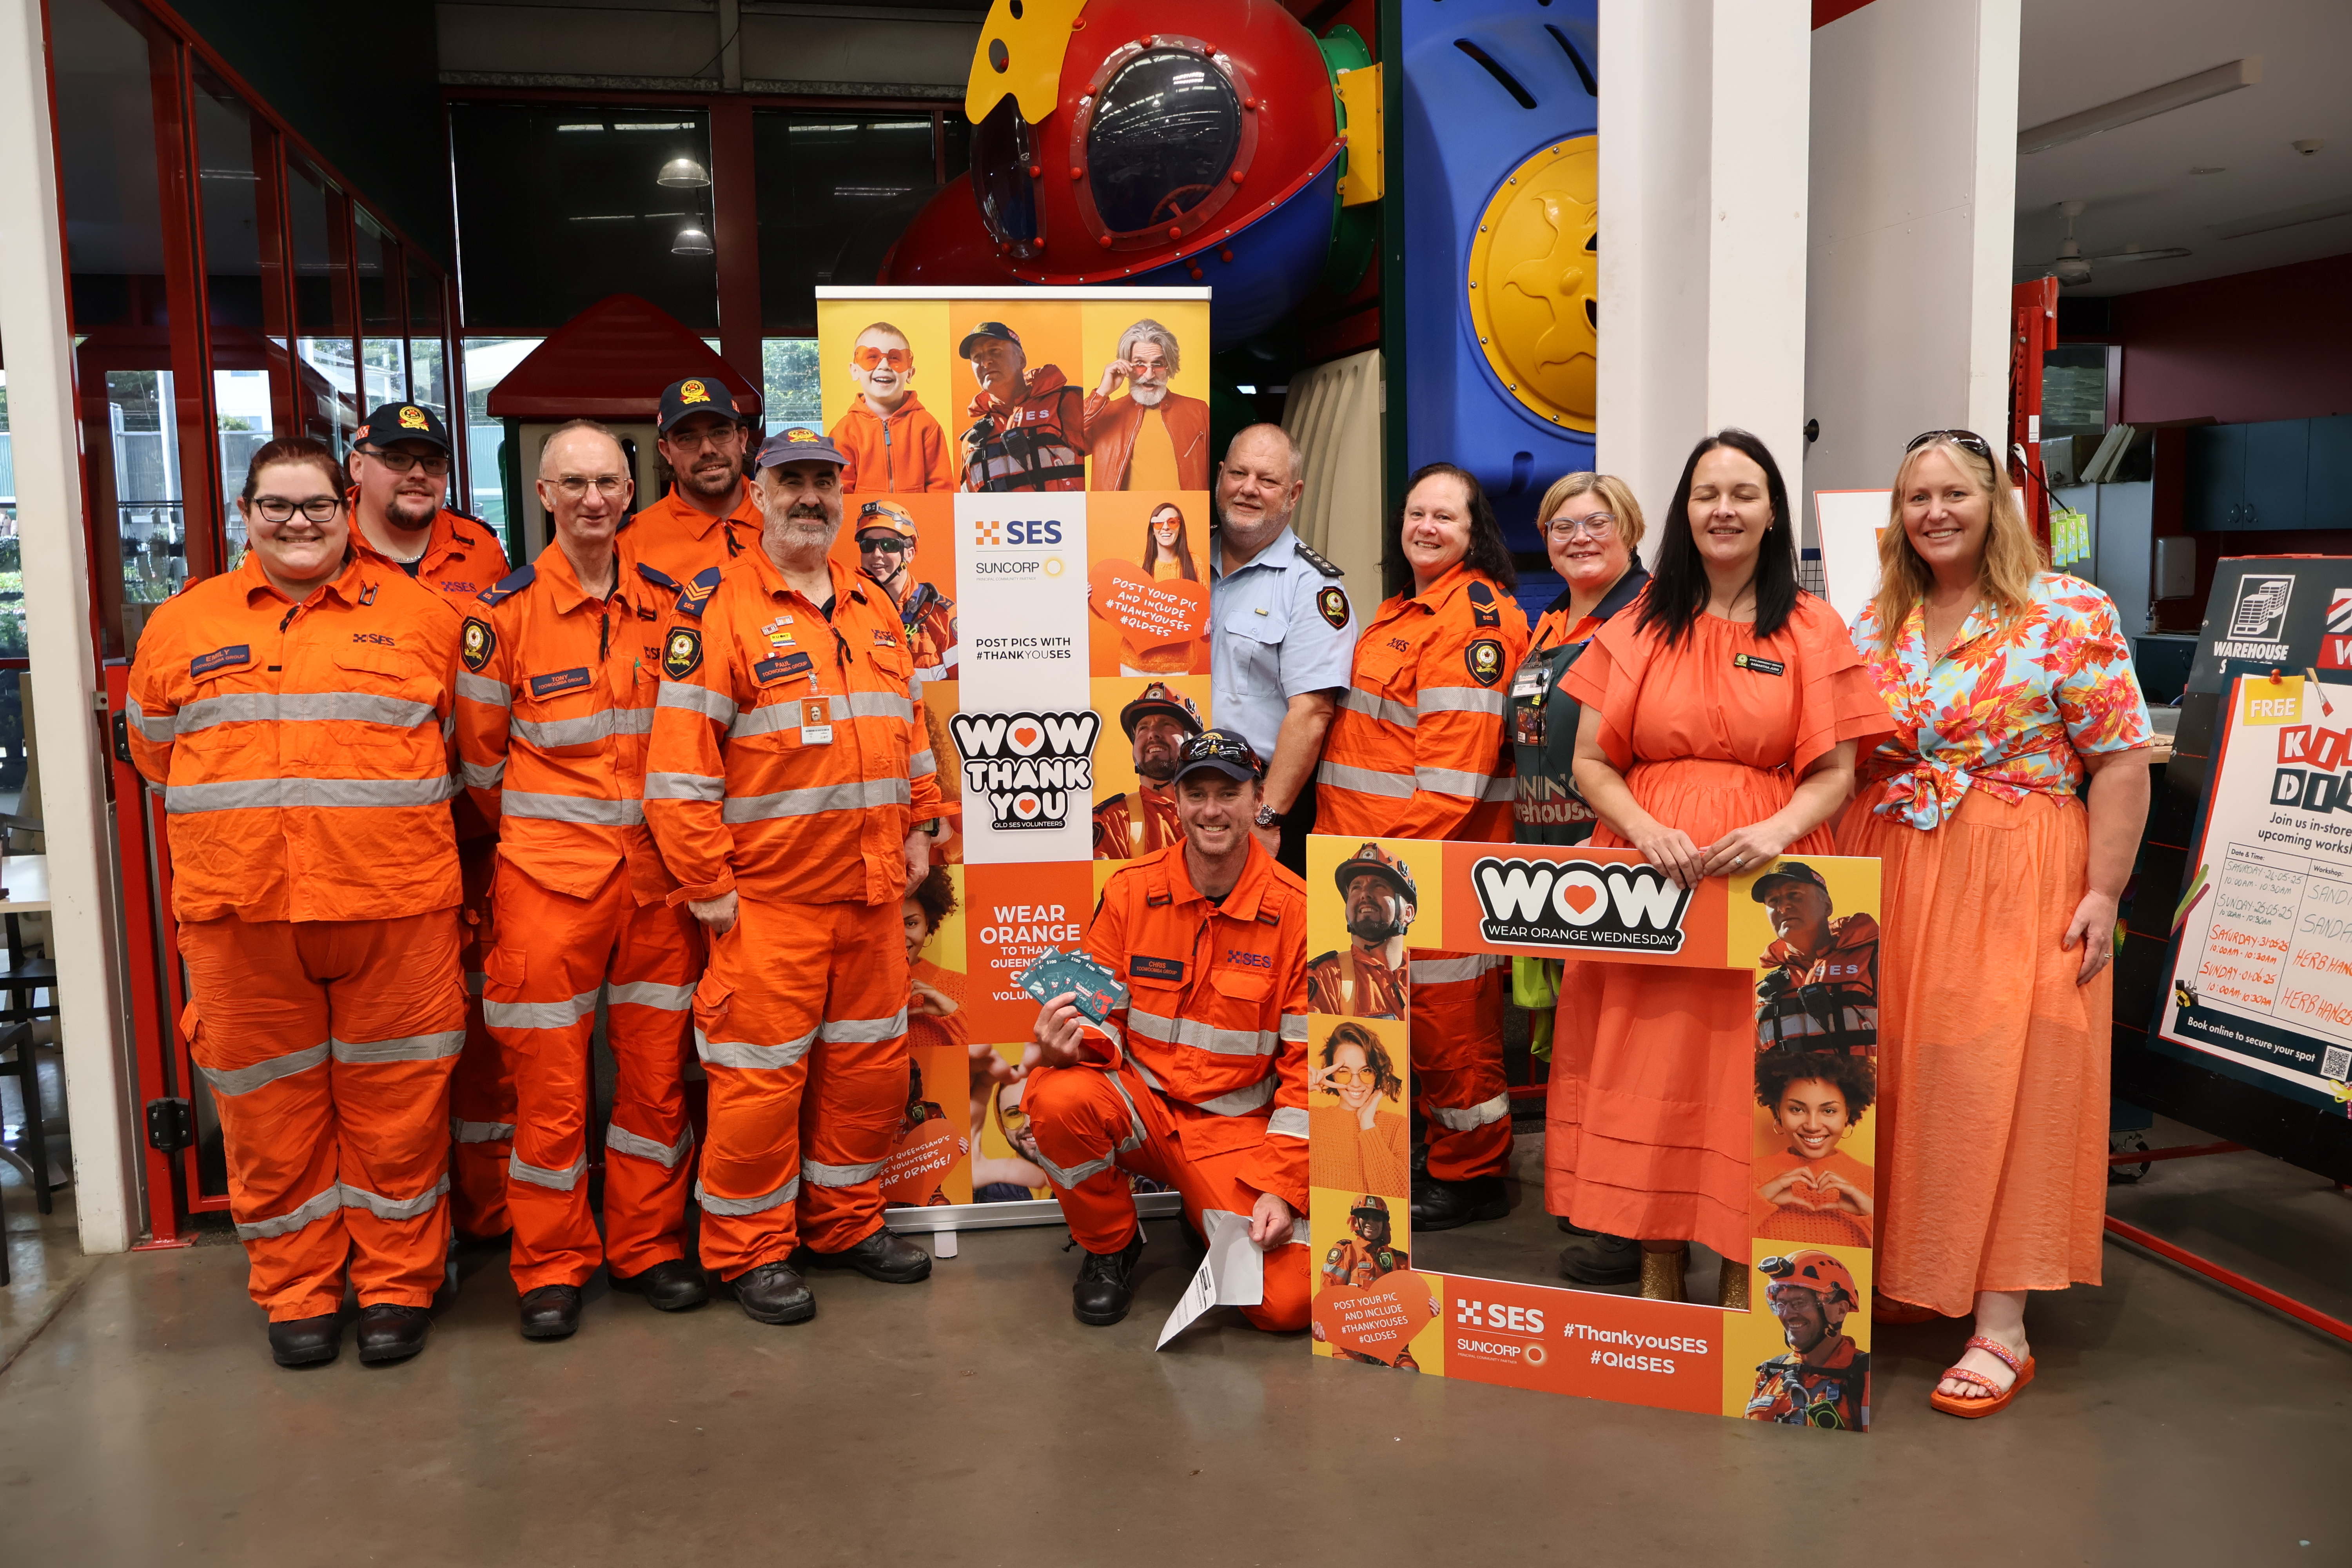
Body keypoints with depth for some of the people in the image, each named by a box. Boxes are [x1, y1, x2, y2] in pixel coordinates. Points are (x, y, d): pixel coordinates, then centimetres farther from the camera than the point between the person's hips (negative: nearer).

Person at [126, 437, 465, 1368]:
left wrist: (382, 826, 9)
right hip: (239, 910, 2)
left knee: (396, 1107, 5)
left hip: (393, 907, -1)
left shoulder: (420, 616, 5)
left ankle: (398, 1287, 21)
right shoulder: (181, 626, 11)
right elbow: (157, 754, 20)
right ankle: (295, 1295, 25)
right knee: (270, 1113, 9)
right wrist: (250, 813, 14)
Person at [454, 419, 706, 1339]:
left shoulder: (670, 605, 7)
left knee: (659, 1065, 8)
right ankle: (551, 1268, 18)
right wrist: (535, 833, 10)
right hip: (548, 874, -3)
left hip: (659, 871, 3)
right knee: (550, 1076, 3)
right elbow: (480, 753, 4)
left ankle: (649, 1245, 24)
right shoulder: (504, 613, -3)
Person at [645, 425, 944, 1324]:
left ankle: (846, 1224, 30)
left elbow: (910, 731, 22)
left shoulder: (875, 610, 14)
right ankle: (750, 1251, 18)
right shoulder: (719, 608, -7)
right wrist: (705, 883, -14)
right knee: (762, 1074, 2)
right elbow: (679, 758, -12)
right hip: (769, 897, -6)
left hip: (873, 891, 6)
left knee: (871, 1063, 13)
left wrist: (918, 828, 14)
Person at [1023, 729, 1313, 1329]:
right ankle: (1111, 1246, -1)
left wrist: (1281, 1188, -11)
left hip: (1235, 1126, -1)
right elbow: (1102, 1016, 3)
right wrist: (1070, 1041, -22)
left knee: (1286, 1302, -19)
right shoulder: (1130, 890, -2)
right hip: (1139, 1102, 1)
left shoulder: (1296, 911, -7)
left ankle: (1208, 1214, 17)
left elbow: (1310, 1063, -5)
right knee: (1059, 1097, -33)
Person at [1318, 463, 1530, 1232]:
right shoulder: (1398, 613, 18)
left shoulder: (1479, 613, -12)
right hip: (1375, 852, 9)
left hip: (1440, 853, -9)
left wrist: (1408, 845, -21)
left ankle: (1471, 1175, 13)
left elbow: (1459, 758, -19)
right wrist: (1342, 836, 18)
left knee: (1447, 1011, -1)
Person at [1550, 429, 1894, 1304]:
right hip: (1646, 871, 2)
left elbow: (1836, 773, 2)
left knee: (1750, 1073, -1)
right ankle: (1658, 1274, 15)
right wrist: (1647, 830, -12)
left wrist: (1776, 832, -17)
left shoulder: (1812, 631, 6)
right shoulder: (1639, 628, 11)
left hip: (1767, 876, -1)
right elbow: (1591, 762, 6)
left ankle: (1745, 1280, 13)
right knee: (1649, 1069, 2)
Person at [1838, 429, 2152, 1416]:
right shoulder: (1875, 625, 10)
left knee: (2000, 1085, -5)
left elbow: (2121, 761, -7)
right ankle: (1899, 1273, 24)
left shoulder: (2069, 614, -4)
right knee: (1893, 1078, 8)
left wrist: (2103, 893, -13)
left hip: (2014, 886, -4)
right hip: (1885, 880, 5)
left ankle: (2001, 1325, 1)